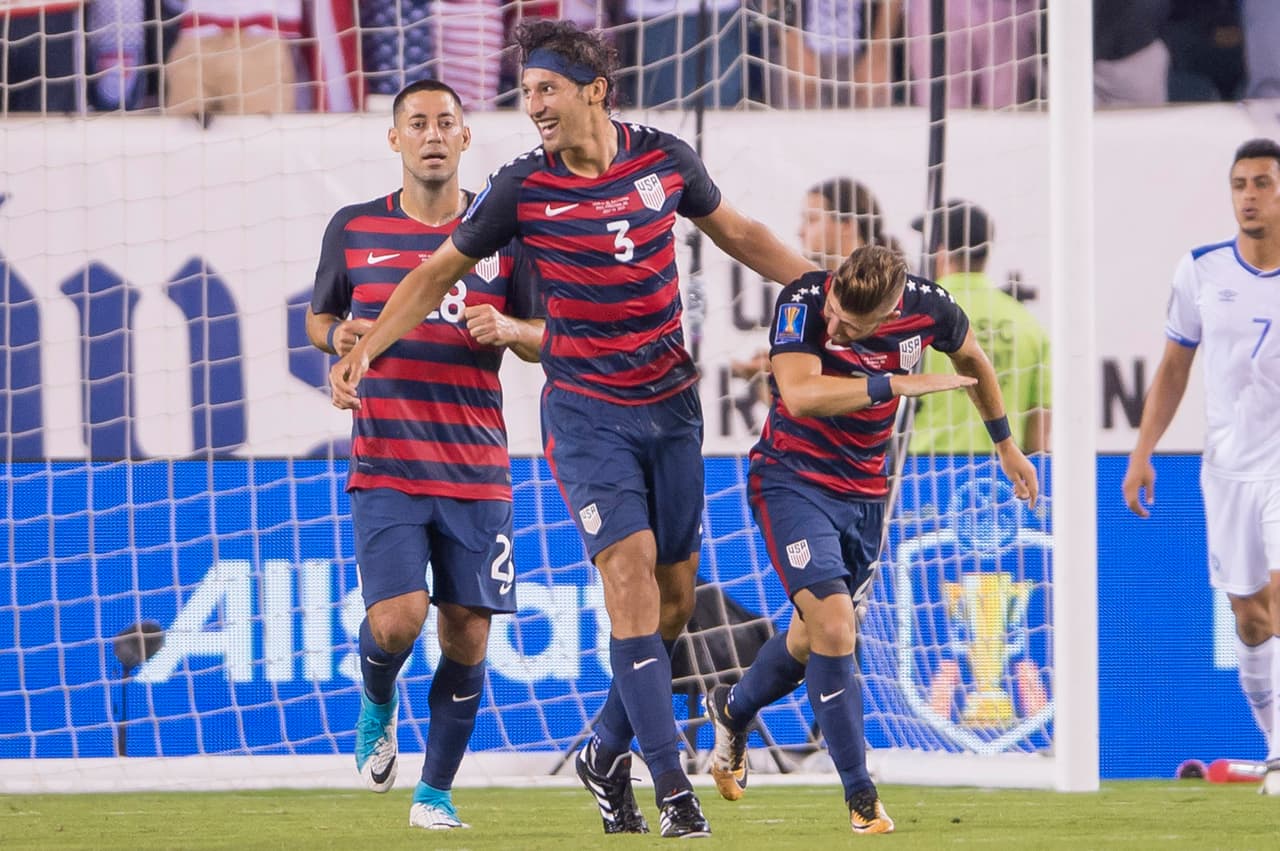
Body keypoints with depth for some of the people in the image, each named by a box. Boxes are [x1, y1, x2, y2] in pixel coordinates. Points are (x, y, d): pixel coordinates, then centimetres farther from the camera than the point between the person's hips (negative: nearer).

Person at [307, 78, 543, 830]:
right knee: (397, 618, -16)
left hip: (478, 473, 1)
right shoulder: (354, 229, 5)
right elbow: (318, 318, 18)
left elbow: (545, 340, 11)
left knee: (467, 636, 0)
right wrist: (339, 335, -5)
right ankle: (377, 704, 18)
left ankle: (437, 790, 15)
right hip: (385, 468, -1)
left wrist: (506, 329, -11)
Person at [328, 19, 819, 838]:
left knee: (675, 594, 6)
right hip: (586, 409, -3)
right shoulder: (523, 187, -8)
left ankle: (608, 756, 25)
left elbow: (738, 233, 15)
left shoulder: (665, 158, -2)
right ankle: (672, 785, -17)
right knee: (630, 568, -17)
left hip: (671, 403, 3)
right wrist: (364, 349, -4)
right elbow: (440, 272, 3)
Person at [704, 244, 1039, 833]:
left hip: (865, 491, 5)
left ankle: (733, 710, 47)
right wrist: (900, 384, -37)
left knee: (813, 637, 16)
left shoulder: (926, 308, -12)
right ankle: (860, 796, -9)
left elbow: (972, 359, 11)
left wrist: (1005, 444, 22)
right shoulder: (802, 300, -24)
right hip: (792, 479, -5)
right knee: (833, 626, -18)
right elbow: (799, 394, -38)